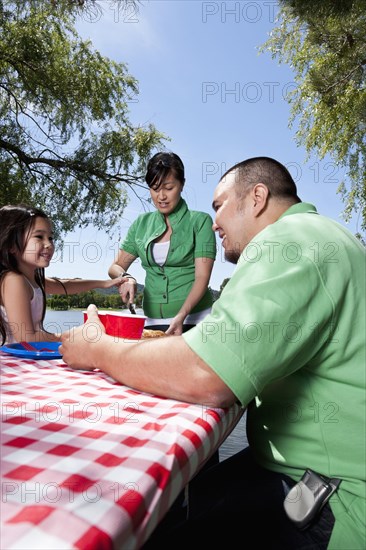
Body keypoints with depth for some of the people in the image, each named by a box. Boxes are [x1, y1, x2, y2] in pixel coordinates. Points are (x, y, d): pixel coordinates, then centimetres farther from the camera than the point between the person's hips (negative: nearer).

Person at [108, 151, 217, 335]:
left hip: (193, 319, -3)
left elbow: (202, 277, -10)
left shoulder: (200, 221, -4)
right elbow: (116, 267, 10)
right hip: (152, 322, 3)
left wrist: (181, 316, -24)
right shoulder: (142, 224, 8)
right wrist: (125, 278, -12)